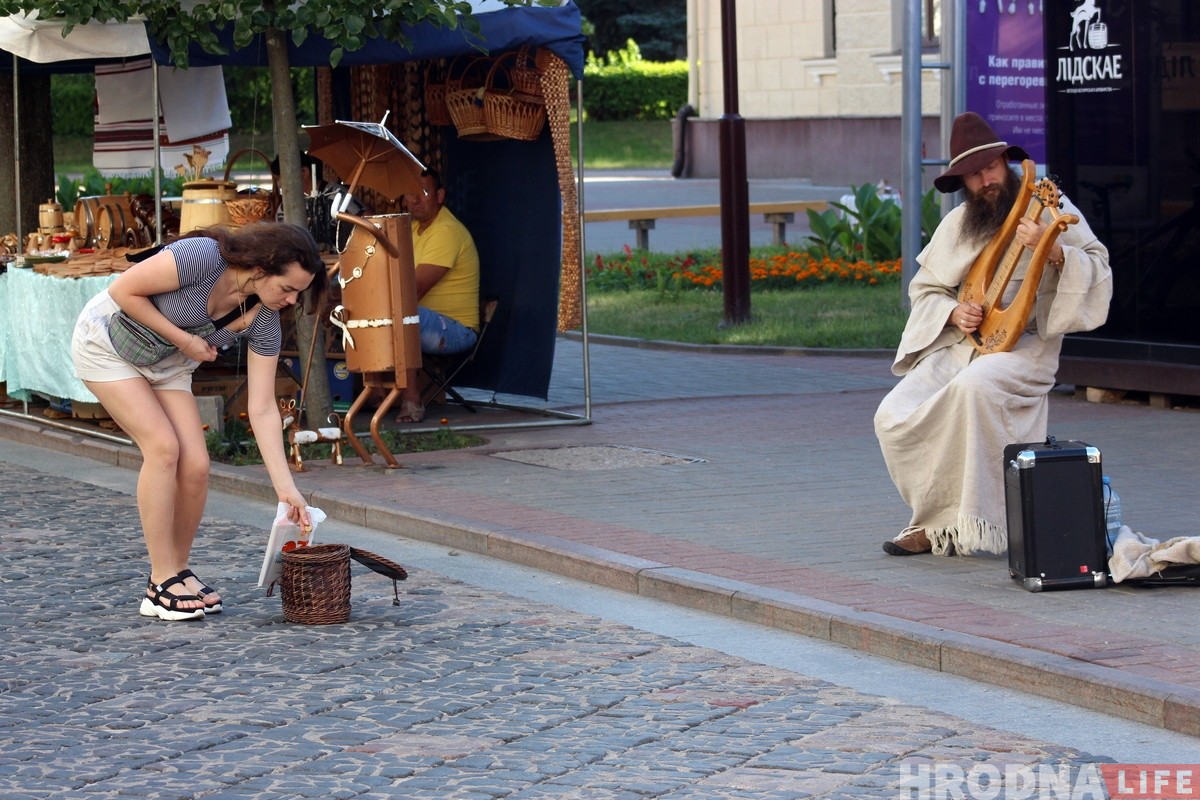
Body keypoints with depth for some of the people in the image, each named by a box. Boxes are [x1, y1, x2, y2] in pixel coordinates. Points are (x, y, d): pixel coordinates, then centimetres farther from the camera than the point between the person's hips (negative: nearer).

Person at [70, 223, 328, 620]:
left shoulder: (264, 323, -15)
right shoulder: (202, 258, -33)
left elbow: (262, 409, -12)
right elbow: (123, 291, -25)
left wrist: (286, 489, -16)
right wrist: (184, 340, -23)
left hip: (166, 365, 6)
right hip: (106, 344, -6)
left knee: (196, 464, -10)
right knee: (163, 446, -19)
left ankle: (178, 571, 10)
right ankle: (162, 586, -12)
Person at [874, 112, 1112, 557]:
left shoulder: (1047, 207, 0)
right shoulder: (956, 225, 16)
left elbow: (1098, 270, -8)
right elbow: (923, 288, 20)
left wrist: (1053, 251, -27)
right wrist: (953, 313, -2)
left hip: (1024, 344, -5)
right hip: (957, 345, 6)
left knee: (973, 386, -38)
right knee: (894, 416, -16)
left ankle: (974, 521, -28)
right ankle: (936, 524, -2)